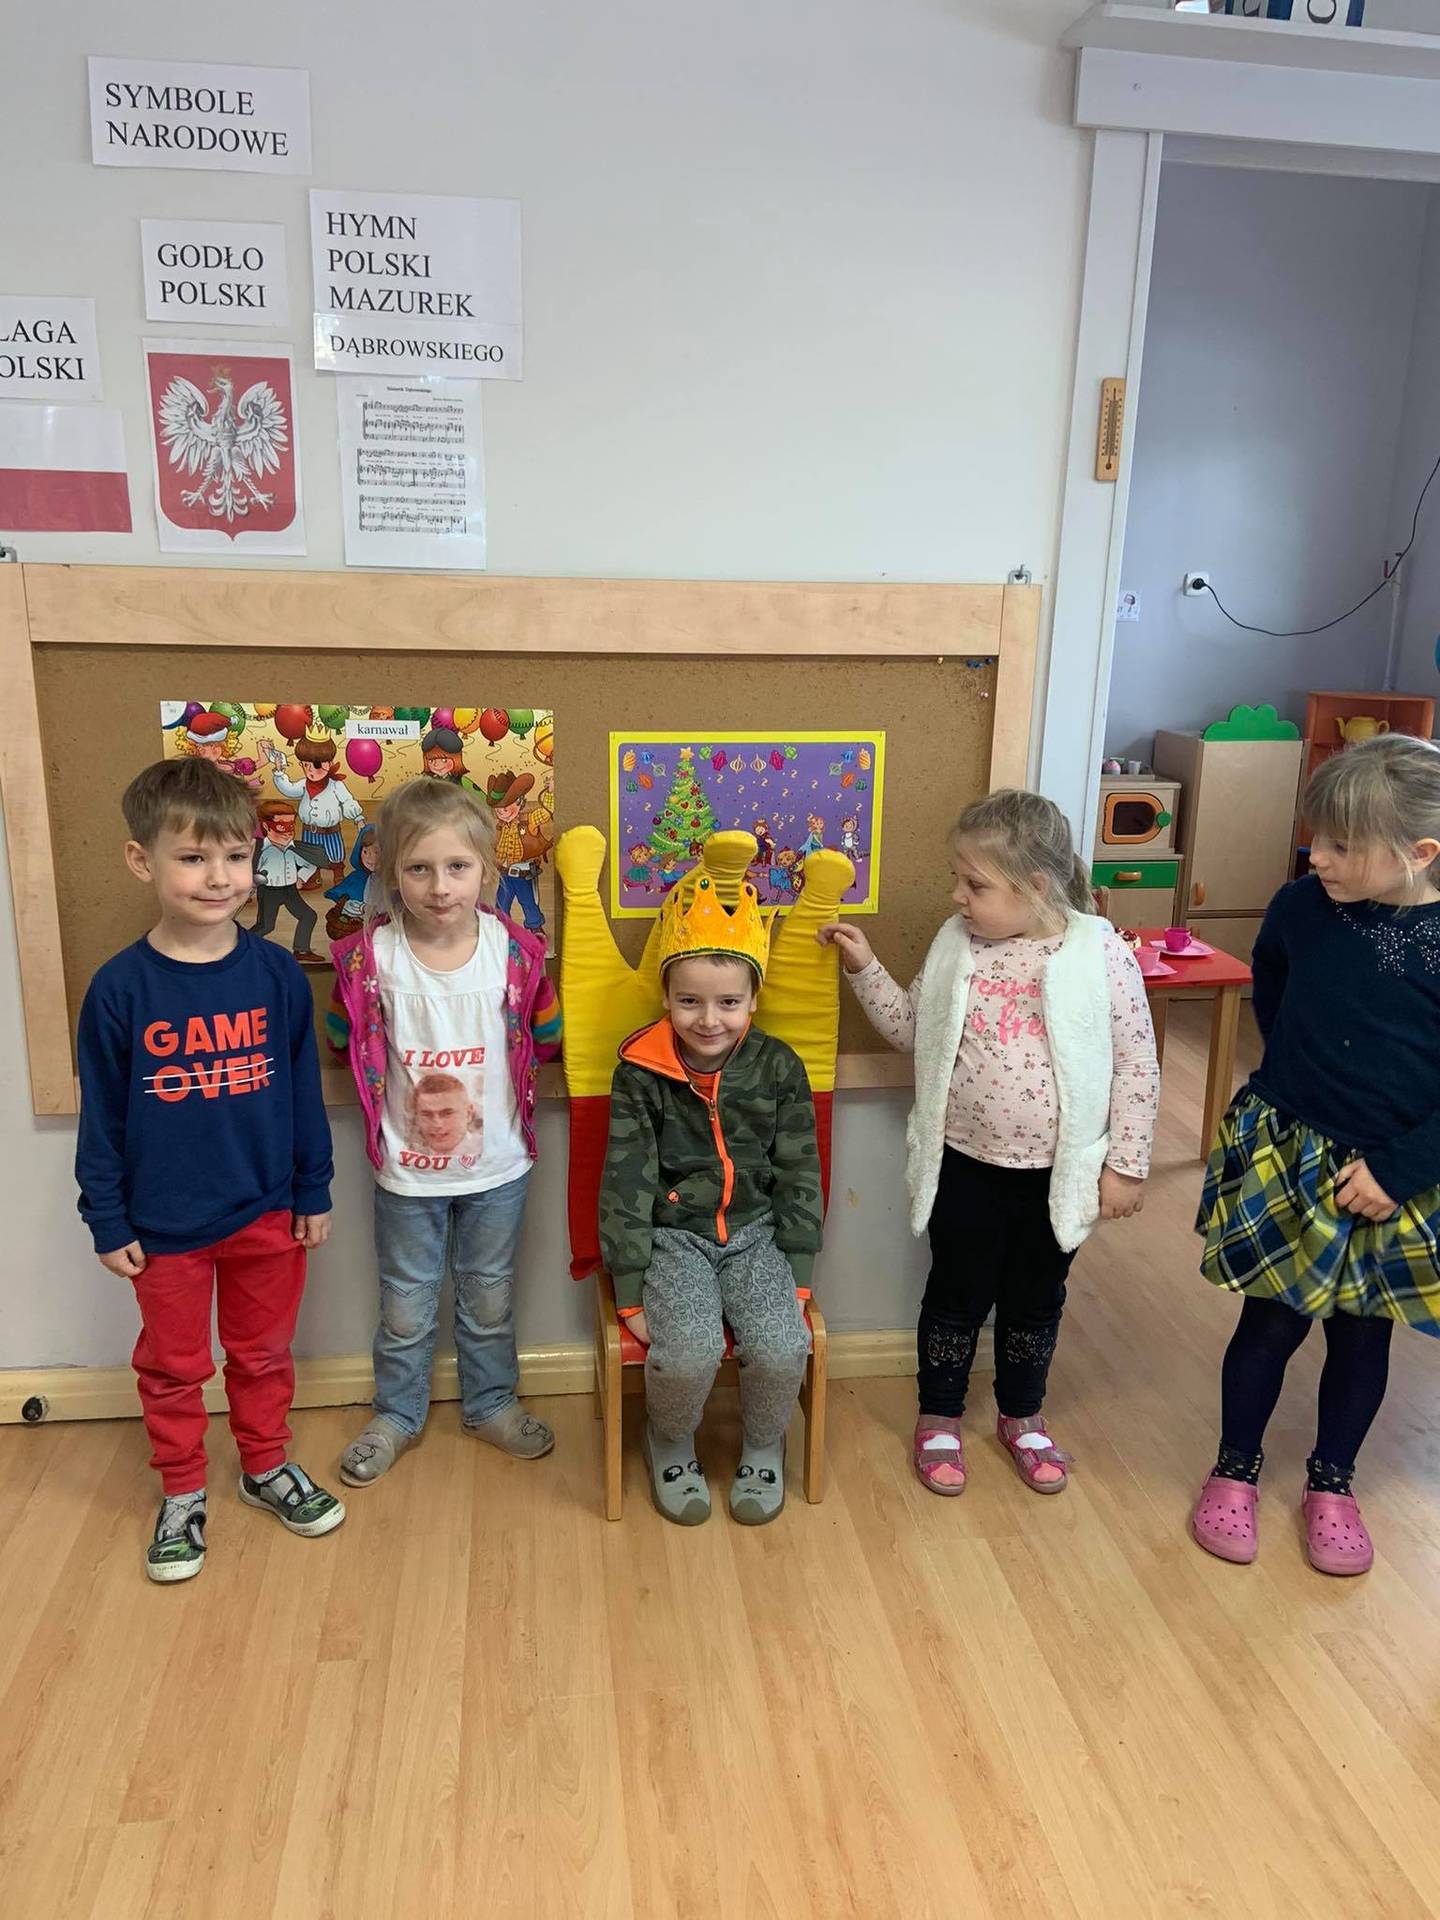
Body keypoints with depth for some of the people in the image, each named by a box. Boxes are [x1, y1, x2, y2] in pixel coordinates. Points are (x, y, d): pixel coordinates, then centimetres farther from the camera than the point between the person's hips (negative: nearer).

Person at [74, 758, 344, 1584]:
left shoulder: (277, 974, -9)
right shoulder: (120, 988, -13)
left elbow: (305, 1091, -1)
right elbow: (102, 1116, -5)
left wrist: (314, 1193, 3)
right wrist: (108, 1222, -3)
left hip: (267, 1212, 1)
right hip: (164, 1225, -1)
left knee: (264, 1353, 19)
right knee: (173, 1368, 17)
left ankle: (268, 1466, 41)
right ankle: (182, 1493, 37)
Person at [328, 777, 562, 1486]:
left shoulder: (516, 952, -13)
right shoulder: (369, 956, -15)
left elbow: (545, 1040, 0)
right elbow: (346, 1044, -2)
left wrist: (477, 1084, -7)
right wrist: (401, 1083, -8)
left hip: (497, 1164, 1)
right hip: (406, 1168, -1)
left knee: (489, 1298, 20)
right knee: (405, 1306, 17)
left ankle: (491, 1402, 42)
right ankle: (396, 1414, 40)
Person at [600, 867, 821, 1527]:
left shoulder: (778, 1068, -4)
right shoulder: (641, 1072, -9)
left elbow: (799, 1176, 2)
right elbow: (626, 1182, -7)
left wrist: (795, 1276, -2)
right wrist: (631, 1292, -8)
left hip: (756, 1232, 2)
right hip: (673, 1234, -1)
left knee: (781, 1347, -22)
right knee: (689, 1349, -26)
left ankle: (764, 1447, 13)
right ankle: (670, 1447, 10)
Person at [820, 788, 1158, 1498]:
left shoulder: (1101, 952, -14)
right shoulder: (956, 943, -4)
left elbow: (1137, 1064, -8)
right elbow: (913, 1031, 8)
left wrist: (1125, 1163, -7)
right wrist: (865, 969, -1)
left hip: (1057, 1172, -1)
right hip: (966, 1165, 1)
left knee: (1035, 1300, 19)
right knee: (958, 1295, 15)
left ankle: (1022, 1416, 42)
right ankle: (939, 1418, 36)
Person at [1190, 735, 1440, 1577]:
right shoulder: (1302, 906, -12)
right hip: (1287, 1157, 1)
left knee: (1364, 1332, 17)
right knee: (1273, 1321, 10)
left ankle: (1332, 1482, 39)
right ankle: (1237, 1468, 32)